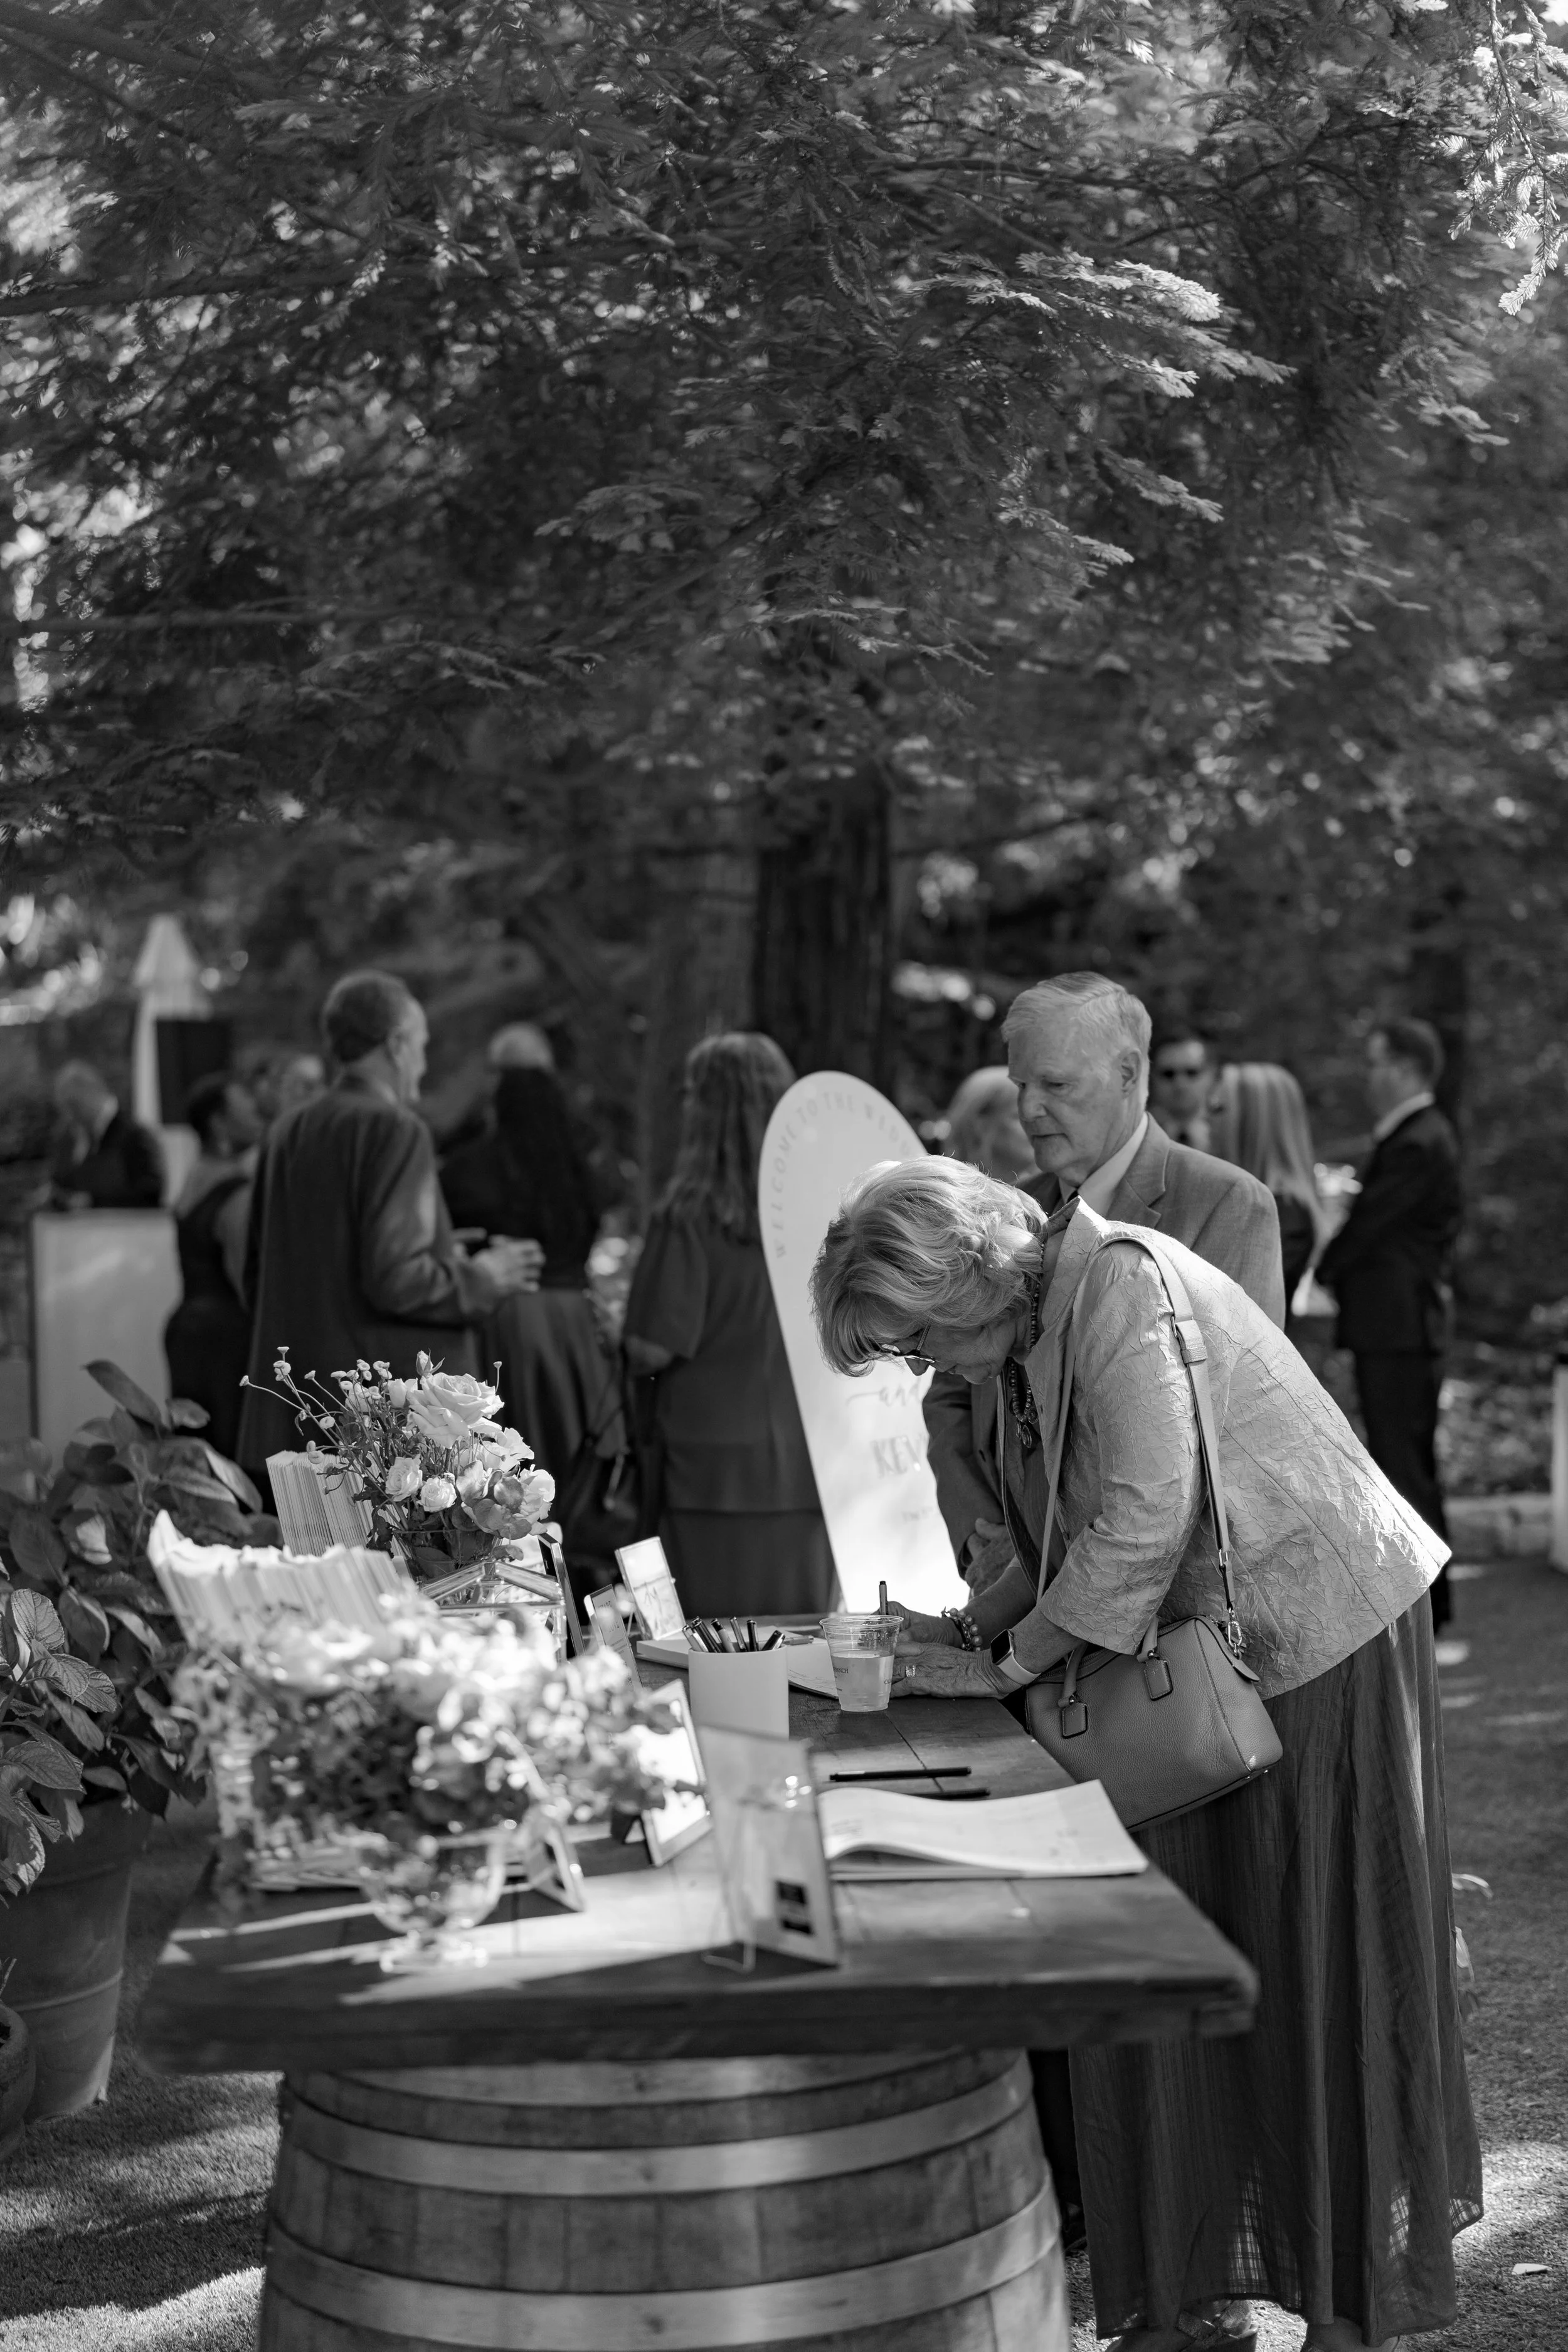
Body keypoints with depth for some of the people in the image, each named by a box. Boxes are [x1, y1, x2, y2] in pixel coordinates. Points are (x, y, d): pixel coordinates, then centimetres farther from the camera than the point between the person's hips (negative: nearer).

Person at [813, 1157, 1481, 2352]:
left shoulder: (1120, 1282, -20)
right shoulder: (1034, 1336, 8)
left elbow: (1145, 1519, -25)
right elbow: (1068, 1545, 16)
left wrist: (1003, 1665, -16)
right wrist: (964, 1625, 3)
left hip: (1324, 1645, -9)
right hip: (1204, 1665, 9)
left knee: (1318, 1974, 1)